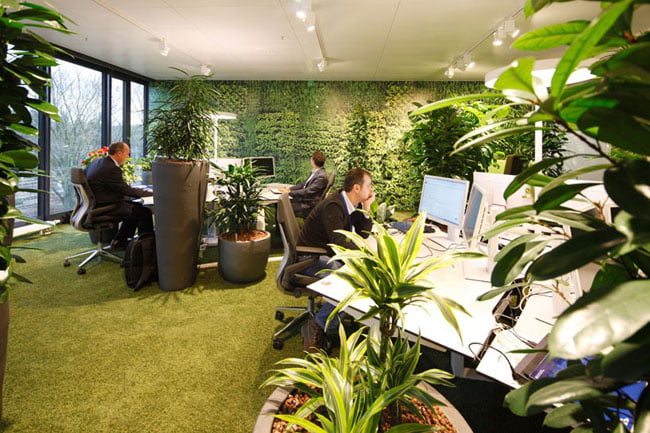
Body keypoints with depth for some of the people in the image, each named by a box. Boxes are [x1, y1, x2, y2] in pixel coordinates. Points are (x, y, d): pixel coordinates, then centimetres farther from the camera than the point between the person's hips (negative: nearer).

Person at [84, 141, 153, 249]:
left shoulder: (96, 161, 8)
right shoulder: (112, 168, -22)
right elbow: (126, 190, -18)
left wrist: (134, 190, 10)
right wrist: (149, 192, -7)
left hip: (95, 204, 10)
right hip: (103, 208, -10)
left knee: (135, 206, 19)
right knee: (144, 212, -10)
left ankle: (119, 240, 23)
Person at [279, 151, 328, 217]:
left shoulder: (321, 177, -21)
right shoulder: (315, 172, 10)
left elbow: (307, 192, -25)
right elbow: (304, 183, 17)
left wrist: (289, 192, -20)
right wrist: (290, 188, 4)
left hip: (309, 206, -9)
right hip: (303, 200, 9)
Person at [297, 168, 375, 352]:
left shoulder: (354, 205, 6)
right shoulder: (333, 206, -22)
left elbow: (363, 235, 6)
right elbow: (338, 242, -31)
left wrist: (366, 208, -4)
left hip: (330, 254, 9)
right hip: (312, 257, -9)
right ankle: (315, 326, -17)